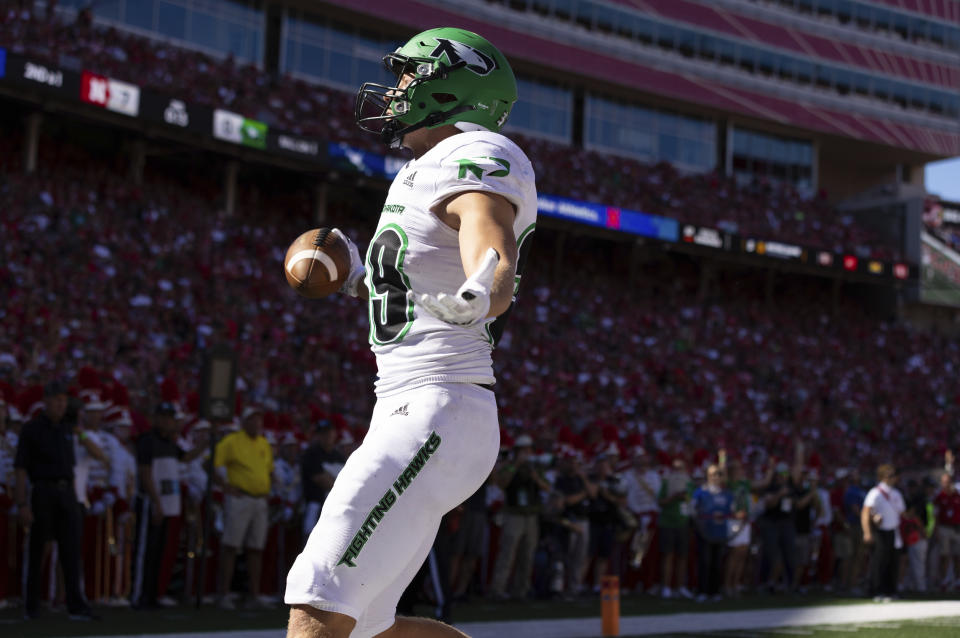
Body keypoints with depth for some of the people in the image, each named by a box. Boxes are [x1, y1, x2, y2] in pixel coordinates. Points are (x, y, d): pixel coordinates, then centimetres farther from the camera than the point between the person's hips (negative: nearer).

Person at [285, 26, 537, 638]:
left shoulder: (474, 158, -8)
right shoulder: (428, 173, 21)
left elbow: (498, 274, -27)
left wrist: (476, 298, -48)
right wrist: (358, 279, 34)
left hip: (436, 416, -10)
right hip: (412, 412, 10)